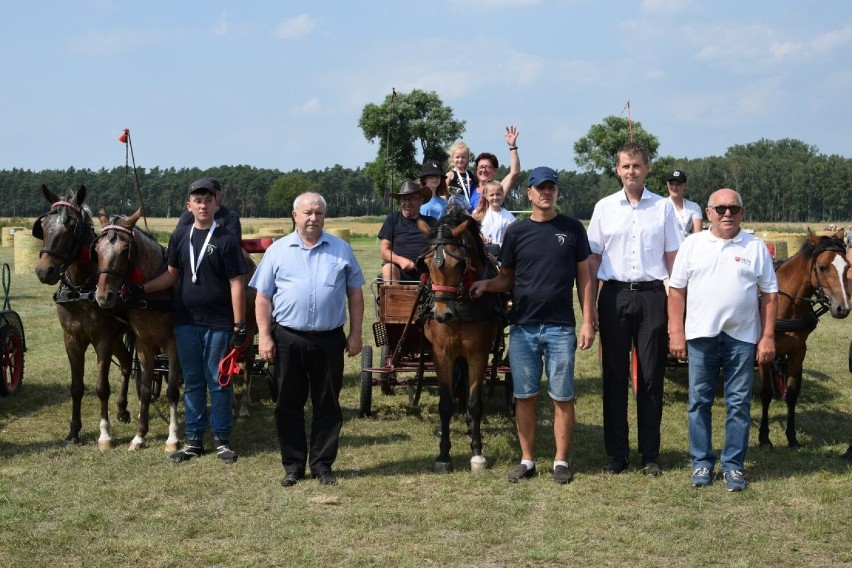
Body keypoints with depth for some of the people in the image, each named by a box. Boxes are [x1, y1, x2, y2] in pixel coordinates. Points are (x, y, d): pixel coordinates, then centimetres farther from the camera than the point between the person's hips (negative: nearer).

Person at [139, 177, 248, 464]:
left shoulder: (226, 240, -8)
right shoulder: (180, 235, 6)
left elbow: (237, 284, -10)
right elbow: (172, 274, 13)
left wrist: (239, 326, -13)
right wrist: (143, 289, -1)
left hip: (217, 324, -4)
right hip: (186, 321, 4)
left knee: (218, 383, 4)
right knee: (192, 382, 11)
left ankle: (222, 440, 15)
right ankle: (194, 440, 19)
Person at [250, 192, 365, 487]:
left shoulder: (341, 250, 6)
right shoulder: (278, 250, 3)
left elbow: (355, 293, 9)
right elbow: (263, 297, 4)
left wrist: (355, 334, 3)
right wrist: (264, 337, -3)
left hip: (329, 340, 0)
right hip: (288, 340, 0)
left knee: (327, 404, 6)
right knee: (288, 404, 6)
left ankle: (322, 464, 17)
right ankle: (293, 464, 17)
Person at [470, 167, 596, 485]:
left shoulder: (572, 229, 3)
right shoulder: (516, 231, 5)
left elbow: (584, 277, 4)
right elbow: (507, 278, 10)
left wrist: (588, 322, -1)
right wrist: (486, 285, -11)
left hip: (561, 327, -1)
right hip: (522, 327, 1)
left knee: (562, 397, 3)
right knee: (525, 396, 7)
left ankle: (561, 461, 13)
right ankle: (527, 460, 17)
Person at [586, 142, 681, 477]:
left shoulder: (663, 207, 4)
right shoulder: (604, 207, 6)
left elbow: (672, 258, 6)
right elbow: (593, 259, 7)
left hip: (651, 296, 0)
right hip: (615, 295, 1)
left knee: (651, 377, 3)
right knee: (614, 376, 4)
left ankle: (650, 455, 12)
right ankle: (617, 454, 13)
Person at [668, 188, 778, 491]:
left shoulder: (756, 247, 3)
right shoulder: (692, 245, 4)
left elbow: (769, 295, 4)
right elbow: (676, 290, 4)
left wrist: (768, 337, -3)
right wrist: (676, 333, -4)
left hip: (742, 338, 0)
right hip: (701, 336, 0)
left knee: (739, 405, 4)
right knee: (699, 402, 6)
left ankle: (733, 466, 13)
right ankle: (701, 463, 17)